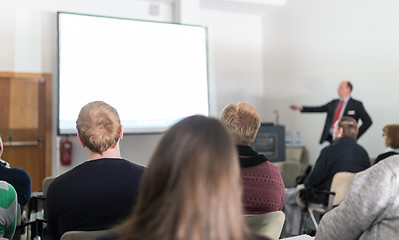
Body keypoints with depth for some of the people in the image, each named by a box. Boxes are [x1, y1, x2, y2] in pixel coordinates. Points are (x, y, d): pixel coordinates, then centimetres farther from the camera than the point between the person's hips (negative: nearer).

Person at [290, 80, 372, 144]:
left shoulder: (356, 105, -1)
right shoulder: (334, 103, 15)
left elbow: (368, 121, -3)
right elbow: (318, 109, 13)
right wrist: (301, 108, 5)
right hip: (331, 138, 5)